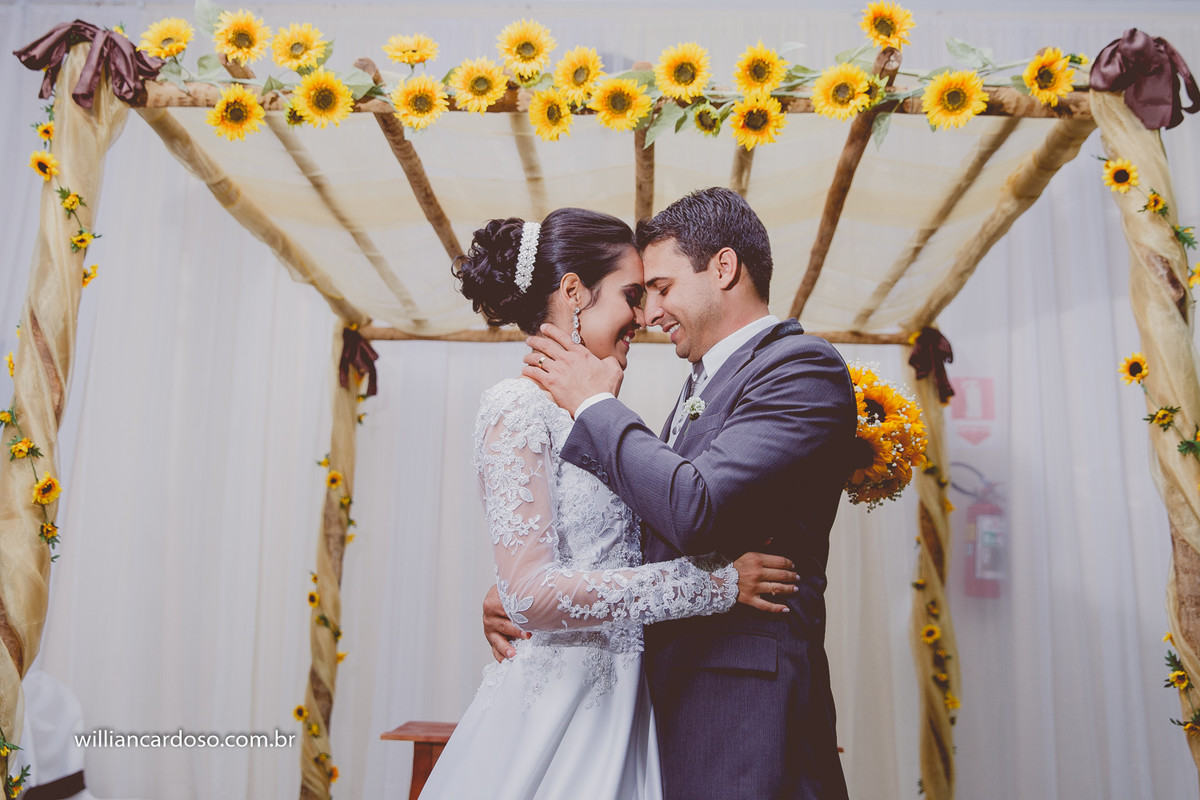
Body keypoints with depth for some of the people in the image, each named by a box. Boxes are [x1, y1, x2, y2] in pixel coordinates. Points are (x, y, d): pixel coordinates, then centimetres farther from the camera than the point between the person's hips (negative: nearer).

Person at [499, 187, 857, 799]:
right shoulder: (704, 383, 15)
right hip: (668, 691, 8)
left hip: (742, 701, -8)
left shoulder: (804, 367, -12)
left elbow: (695, 508, -26)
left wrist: (594, 404, -12)